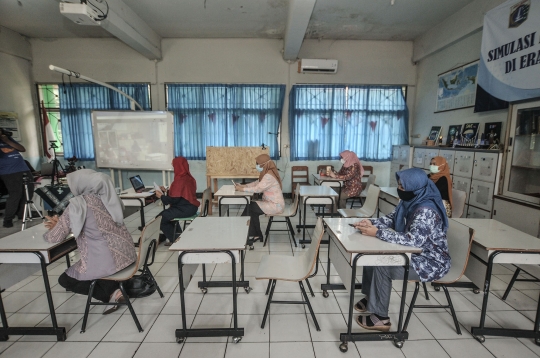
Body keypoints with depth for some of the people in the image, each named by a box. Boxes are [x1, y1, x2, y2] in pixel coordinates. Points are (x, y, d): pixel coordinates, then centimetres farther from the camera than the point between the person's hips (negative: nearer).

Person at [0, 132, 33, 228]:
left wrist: (8, 141, -1)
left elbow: (23, 149, 9)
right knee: (15, 195, -12)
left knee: (28, 193, 4)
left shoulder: (8, 138, 18)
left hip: (24, 169, 5)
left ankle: (21, 214, 18)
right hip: (9, 173, -5)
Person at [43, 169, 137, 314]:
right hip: (127, 254, 7)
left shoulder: (78, 204, -11)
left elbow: (55, 237, -4)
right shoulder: (106, 196, 8)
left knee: (64, 279, 23)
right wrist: (61, 224, 23)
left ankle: (111, 294, 5)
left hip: (107, 261, -7)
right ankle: (113, 288, 13)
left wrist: (54, 228, 18)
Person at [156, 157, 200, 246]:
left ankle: (174, 239, 15)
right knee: (166, 213, 22)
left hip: (184, 209, -9)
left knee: (161, 217, 2)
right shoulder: (189, 177, 7)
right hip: (191, 207, 9)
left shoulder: (179, 180, -21)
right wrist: (166, 191, 16)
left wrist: (161, 196, -5)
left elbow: (174, 200, -20)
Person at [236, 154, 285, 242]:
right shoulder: (267, 173, 8)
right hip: (272, 203, 9)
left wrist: (242, 189, -15)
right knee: (251, 207, 1)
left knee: (250, 207, -6)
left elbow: (258, 189, -24)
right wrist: (243, 186, 3)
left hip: (276, 205, -9)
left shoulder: (269, 176, -22)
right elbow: (257, 183, 15)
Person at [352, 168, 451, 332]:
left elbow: (413, 240, -38)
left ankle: (380, 318, -2)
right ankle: (370, 297, 21)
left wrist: (377, 232, -36)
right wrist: (371, 222, -13)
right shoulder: (410, 201, -1)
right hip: (415, 253, 9)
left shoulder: (426, 211, -30)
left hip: (431, 262, -9)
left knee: (382, 268, -21)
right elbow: (391, 219, 7)